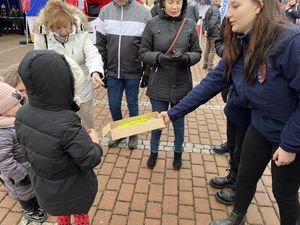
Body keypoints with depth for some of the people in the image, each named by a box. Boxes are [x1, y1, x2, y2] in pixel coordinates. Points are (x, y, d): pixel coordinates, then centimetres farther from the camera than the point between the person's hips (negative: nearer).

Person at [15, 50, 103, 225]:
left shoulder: (22, 114, -19)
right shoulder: (67, 125, -40)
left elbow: (28, 146, -1)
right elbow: (90, 160, -29)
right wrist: (94, 142, -9)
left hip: (43, 186, 5)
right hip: (73, 190, -5)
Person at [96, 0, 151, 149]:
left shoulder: (143, 13, -9)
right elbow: (100, 44, 4)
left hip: (133, 72, -2)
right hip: (112, 71, 3)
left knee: (132, 105, 12)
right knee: (113, 105, 12)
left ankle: (133, 133, 34)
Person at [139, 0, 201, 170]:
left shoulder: (190, 24, -4)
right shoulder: (152, 24, -6)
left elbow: (197, 53, 1)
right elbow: (143, 53, -3)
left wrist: (186, 58, -20)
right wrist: (158, 57, -22)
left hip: (182, 84, 1)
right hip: (159, 84, 0)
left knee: (179, 122, 17)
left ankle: (178, 152, 42)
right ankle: (154, 152, 40)